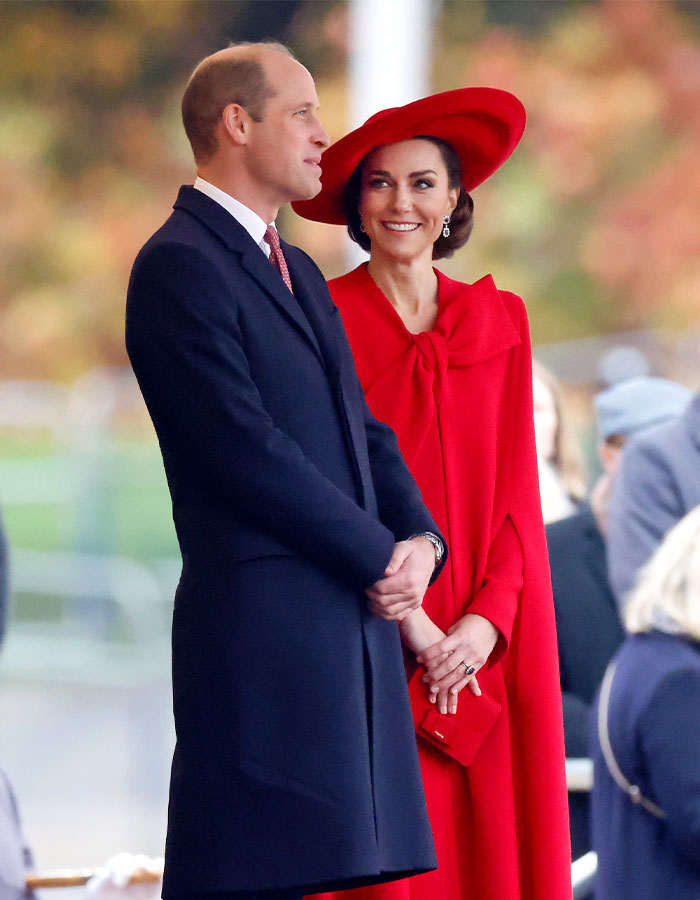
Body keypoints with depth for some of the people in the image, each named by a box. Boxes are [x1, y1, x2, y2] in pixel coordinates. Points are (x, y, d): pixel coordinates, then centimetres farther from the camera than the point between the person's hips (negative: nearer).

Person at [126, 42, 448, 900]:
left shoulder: (299, 272, 22)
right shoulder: (179, 266, -8)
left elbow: (363, 428, 22)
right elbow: (246, 449, -15)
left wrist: (420, 538, 2)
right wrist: (378, 557, -11)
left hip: (358, 621, 9)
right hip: (263, 627, -9)